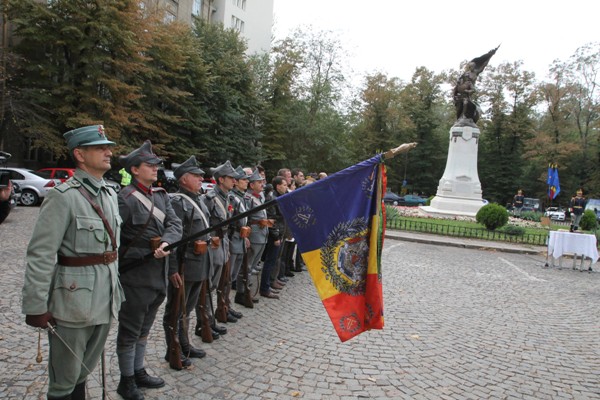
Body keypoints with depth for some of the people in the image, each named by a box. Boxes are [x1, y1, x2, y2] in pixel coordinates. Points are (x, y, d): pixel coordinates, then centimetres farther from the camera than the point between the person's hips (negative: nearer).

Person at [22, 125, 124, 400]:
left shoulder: (110, 194, 8)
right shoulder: (63, 196, -15)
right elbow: (40, 256, -17)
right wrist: (36, 307, -17)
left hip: (105, 299, 7)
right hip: (73, 300, -7)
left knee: (85, 369, 22)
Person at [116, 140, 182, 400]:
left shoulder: (160, 195, 8)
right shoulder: (125, 198, -15)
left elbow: (175, 224, -3)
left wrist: (165, 243, -22)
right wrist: (147, 253, -17)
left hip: (158, 275, 7)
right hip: (135, 277, -7)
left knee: (144, 328, 20)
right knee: (130, 331, 8)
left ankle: (139, 372, 36)